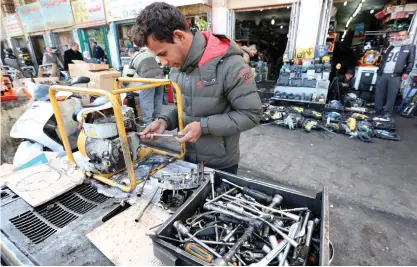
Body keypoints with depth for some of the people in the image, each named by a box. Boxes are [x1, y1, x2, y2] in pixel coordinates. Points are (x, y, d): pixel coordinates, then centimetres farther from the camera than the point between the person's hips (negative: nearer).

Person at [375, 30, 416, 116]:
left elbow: (411, 61, 5)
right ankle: (378, 110, 14)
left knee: (391, 95, -5)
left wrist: (406, 72, -7)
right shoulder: (391, 46, 23)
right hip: (382, 74, 4)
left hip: (395, 75, -4)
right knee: (379, 93, 4)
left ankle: (387, 113, 0)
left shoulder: (410, 47, 10)